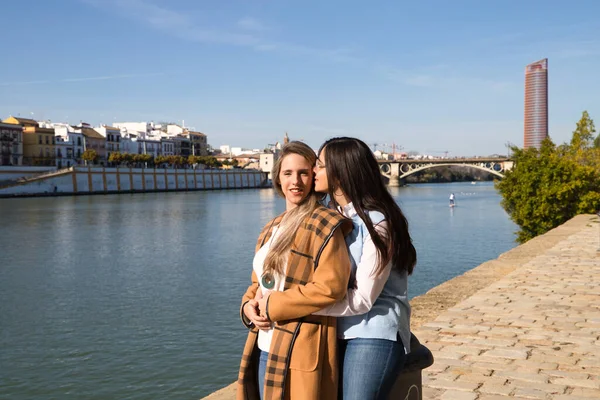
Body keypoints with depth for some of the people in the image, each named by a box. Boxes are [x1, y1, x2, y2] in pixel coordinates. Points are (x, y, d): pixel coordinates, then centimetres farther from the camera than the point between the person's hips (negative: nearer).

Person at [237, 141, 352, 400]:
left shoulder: (324, 224, -9)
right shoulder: (271, 230, 16)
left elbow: (330, 287, -20)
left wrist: (273, 305, -14)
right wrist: (249, 306, -1)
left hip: (301, 351, -8)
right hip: (264, 349, 8)